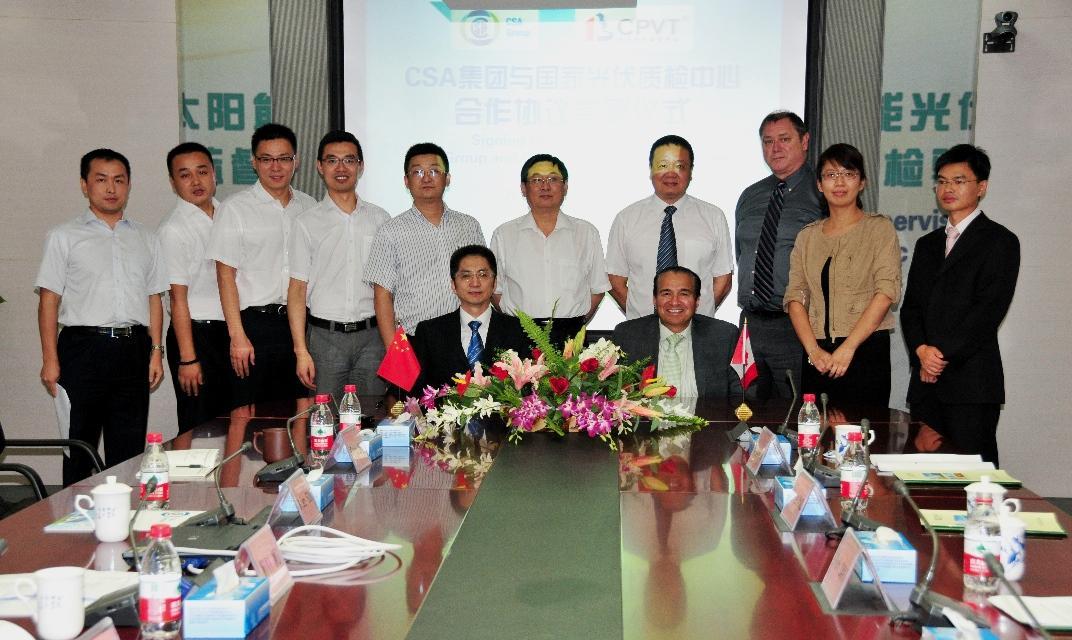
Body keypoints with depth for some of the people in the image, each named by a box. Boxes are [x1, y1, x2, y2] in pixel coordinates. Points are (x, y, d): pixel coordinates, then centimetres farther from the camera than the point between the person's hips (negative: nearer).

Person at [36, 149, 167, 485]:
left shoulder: (146, 239, 16)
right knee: (79, 443, 0)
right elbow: (49, 300, 1)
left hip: (133, 348, 3)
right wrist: (50, 360, -6)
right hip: (84, 347, -3)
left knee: (129, 449, 6)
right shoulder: (63, 237, 6)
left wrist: (156, 351, 6)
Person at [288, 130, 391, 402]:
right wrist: (301, 351, -7)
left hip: (372, 336, 1)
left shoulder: (379, 219, 9)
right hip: (326, 336, -1)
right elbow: (297, 290, 0)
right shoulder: (307, 223, 3)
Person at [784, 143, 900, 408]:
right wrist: (813, 349, -10)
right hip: (818, 358, 3)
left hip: (866, 350, -3)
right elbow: (795, 297, 6)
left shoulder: (879, 228, 3)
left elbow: (886, 292, -8)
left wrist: (847, 349, -15)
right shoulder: (807, 236, 14)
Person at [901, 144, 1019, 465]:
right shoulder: (927, 244, 21)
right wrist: (922, 350, -5)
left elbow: (990, 309, -9)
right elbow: (910, 306, 13)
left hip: (971, 381, -5)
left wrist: (944, 355, -12)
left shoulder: (1000, 241, 1)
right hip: (926, 381, 6)